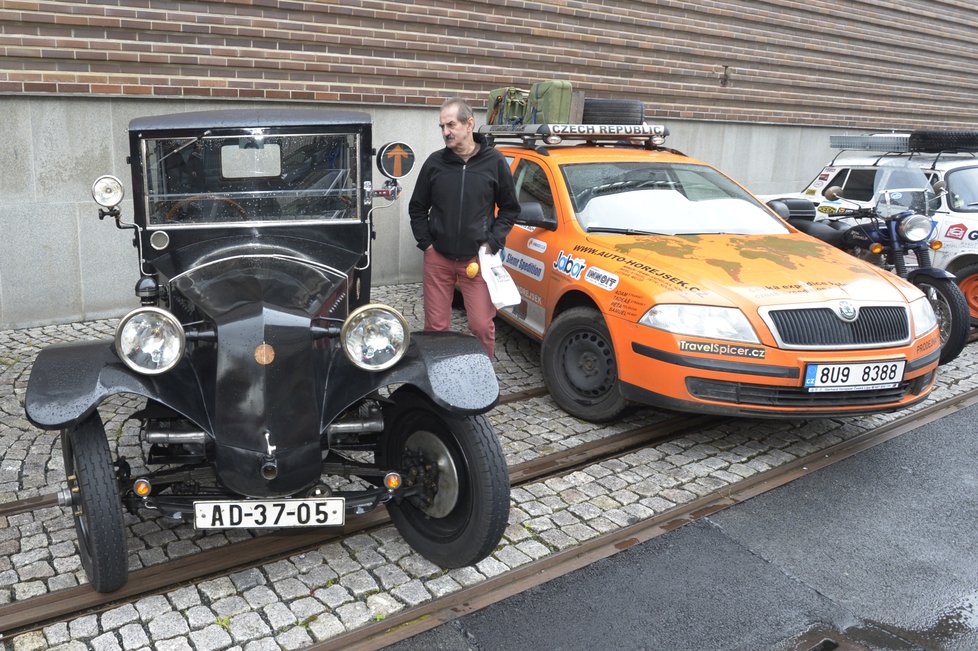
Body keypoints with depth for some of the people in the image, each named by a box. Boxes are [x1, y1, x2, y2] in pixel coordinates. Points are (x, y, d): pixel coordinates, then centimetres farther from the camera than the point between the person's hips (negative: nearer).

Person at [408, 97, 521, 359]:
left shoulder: (494, 162, -1)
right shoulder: (435, 162, 2)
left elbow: (510, 209, 6)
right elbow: (417, 208, 11)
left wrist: (493, 242, -4)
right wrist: (426, 243, 1)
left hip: (477, 258, -1)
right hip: (437, 258, 1)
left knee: (482, 325, -2)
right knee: (436, 326, 7)